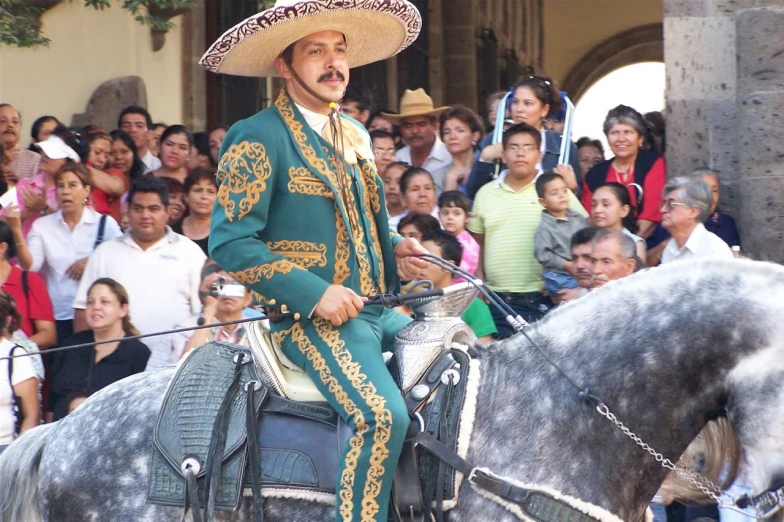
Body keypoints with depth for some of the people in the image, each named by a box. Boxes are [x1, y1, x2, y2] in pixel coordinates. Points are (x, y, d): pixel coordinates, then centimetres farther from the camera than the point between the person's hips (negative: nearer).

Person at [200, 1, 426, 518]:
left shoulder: (354, 136, 16)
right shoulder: (259, 138, -8)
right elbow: (231, 242, -13)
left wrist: (396, 250, 5)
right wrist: (315, 292, -19)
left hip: (378, 312, 8)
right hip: (309, 317, -8)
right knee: (382, 414, -29)